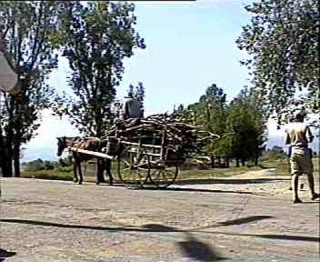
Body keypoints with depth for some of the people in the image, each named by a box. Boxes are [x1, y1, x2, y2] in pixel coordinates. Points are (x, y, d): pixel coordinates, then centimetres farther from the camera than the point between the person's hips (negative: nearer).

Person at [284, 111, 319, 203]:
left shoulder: (288, 127, 6)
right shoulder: (304, 126, -6)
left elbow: (286, 142, 7)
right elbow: (309, 139, -13)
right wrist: (311, 137, 9)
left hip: (293, 151, 3)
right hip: (303, 151, -3)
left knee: (295, 174, 0)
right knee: (309, 173, 12)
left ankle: (295, 196, -11)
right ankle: (313, 194, 23)